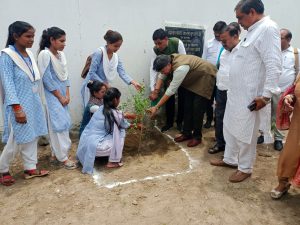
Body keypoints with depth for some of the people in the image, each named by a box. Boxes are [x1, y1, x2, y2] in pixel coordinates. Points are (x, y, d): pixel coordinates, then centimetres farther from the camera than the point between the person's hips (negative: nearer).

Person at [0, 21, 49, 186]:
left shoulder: (29, 54, 7)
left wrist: (35, 103, 13)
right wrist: (17, 108, -21)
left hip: (33, 103, 7)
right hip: (19, 105, -7)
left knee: (32, 137, 12)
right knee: (17, 141, 1)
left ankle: (30, 168, 25)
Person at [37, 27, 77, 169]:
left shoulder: (61, 54, 8)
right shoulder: (45, 54, -14)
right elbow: (47, 79, -17)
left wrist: (67, 95, 1)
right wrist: (60, 97, -13)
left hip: (62, 94, 8)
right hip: (52, 96, -8)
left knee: (63, 123, 10)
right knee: (59, 124, -7)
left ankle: (55, 154, 22)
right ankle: (63, 157, 2)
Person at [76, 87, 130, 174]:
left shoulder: (101, 108, 8)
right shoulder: (116, 114, -11)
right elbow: (125, 125, 11)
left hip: (84, 143, 8)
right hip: (95, 147, -8)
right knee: (121, 132, 4)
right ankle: (113, 162, 9)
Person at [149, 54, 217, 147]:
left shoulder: (180, 68, -38)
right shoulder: (169, 60, -13)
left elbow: (171, 90, -36)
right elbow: (161, 77, 1)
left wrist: (156, 107, -32)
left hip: (206, 77, -8)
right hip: (193, 78, 9)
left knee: (198, 109, -7)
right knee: (188, 106, 6)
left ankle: (197, 137, 8)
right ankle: (187, 133, 16)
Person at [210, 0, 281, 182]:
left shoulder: (268, 28, -14)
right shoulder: (253, 30, 15)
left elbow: (274, 65, -21)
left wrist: (266, 94, -24)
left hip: (249, 96, -10)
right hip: (236, 92, 10)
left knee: (245, 133, 2)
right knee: (230, 128, 18)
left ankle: (245, 168, 20)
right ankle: (230, 159, 34)